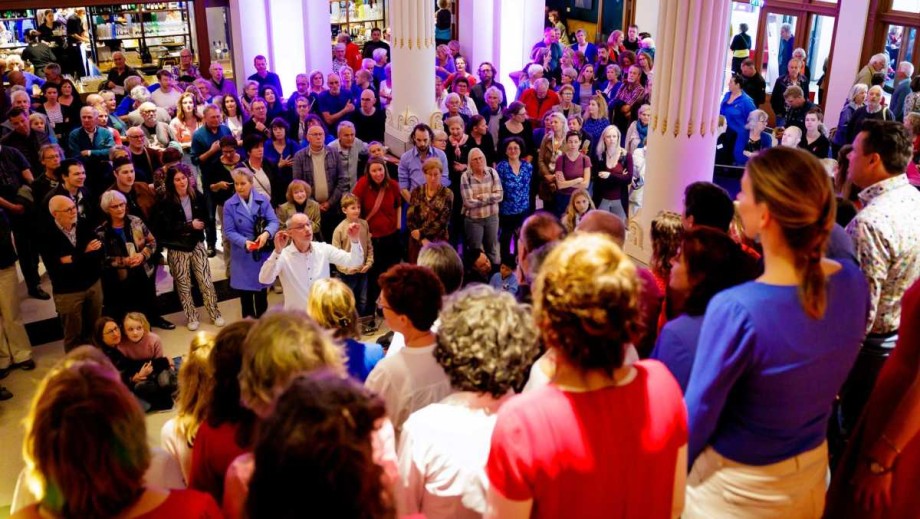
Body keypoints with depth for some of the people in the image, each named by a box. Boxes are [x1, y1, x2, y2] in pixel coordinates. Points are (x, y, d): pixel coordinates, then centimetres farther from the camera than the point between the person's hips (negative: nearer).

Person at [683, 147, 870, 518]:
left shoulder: (736, 309, -33)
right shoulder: (853, 282, -13)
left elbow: (697, 417, -21)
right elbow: (825, 377, 4)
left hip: (738, 486, -6)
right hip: (813, 471, 6)